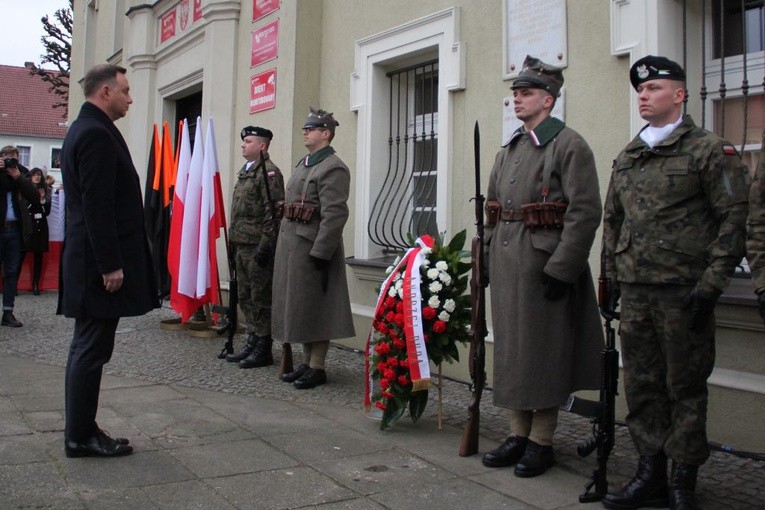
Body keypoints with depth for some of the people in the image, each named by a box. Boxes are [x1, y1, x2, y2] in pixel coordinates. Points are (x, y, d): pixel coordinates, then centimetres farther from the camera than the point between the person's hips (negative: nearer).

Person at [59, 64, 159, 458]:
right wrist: (111, 265, -20)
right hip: (98, 261, -11)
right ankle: (81, 437, 8)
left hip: (88, 260, 11)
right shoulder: (96, 134, -14)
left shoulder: (84, 130, 18)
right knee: (92, 350, -2)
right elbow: (97, 206, -21)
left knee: (87, 348, 14)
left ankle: (80, 432, 24)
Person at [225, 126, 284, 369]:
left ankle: (263, 350, 6)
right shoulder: (245, 171, 18)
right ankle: (253, 342, 26)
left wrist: (265, 244, -21)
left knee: (261, 298, -2)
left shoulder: (269, 172, -11)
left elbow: (274, 212, -17)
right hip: (241, 245, 10)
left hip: (257, 247, -10)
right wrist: (233, 240, 19)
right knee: (245, 297, 15)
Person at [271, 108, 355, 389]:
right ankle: (306, 362, 25)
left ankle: (317, 367, 9)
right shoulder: (304, 164, 17)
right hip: (291, 246, 10)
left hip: (312, 248, -10)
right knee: (297, 306, 14)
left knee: (314, 309, -2)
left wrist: (320, 253, -23)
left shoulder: (333, 168, -13)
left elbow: (334, 215, -20)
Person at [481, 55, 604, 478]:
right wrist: (488, 260, 13)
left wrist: (560, 270, -18)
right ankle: (519, 433, 24)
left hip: (545, 266, -7)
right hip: (506, 268, 8)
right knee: (510, 348, 12)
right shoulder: (509, 150, 16)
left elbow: (585, 213, -15)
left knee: (543, 352, 1)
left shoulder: (569, 145, -7)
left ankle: (541, 442, 14)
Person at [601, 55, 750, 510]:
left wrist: (711, 284, -13)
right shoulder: (626, 159, 14)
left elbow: (734, 220, -7)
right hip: (635, 293, 6)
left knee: (685, 388, 3)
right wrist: (612, 278, 14)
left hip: (683, 292, -6)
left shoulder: (710, 151, -3)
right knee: (641, 386, 10)